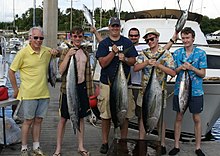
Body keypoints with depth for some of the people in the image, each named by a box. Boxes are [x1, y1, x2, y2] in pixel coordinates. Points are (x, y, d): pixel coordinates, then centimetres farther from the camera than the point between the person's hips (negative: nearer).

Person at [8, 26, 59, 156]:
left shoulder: (46, 51, 5)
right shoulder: (23, 53, -9)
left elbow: (56, 52, 26)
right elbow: (11, 71, -4)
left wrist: (55, 52, 1)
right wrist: (16, 89, -2)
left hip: (44, 93, 5)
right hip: (29, 94, -4)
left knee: (38, 120, 12)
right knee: (28, 121, 4)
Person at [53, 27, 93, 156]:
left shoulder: (85, 53, 10)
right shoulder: (66, 52, -3)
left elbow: (88, 72, 14)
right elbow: (61, 70, -14)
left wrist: (89, 89, 11)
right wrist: (68, 55, -20)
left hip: (82, 87, 4)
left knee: (81, 117, 12)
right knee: (64, 118, 3)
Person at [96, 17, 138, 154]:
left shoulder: (127, 42, 9)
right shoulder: (103, 43, 6)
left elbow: (133, 61, 7)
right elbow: (103, 63, -5)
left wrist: (125, 59, -12)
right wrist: (113, 52, -16)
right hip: (107, 83, -1)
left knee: (125, 114, 3)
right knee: (106, 114, 2)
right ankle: (105, 142, 14)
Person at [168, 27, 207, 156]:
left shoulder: (201, 53, -2)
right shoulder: (177, 53, 5)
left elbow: (203, 74, -2)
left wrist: (191, 68, -19)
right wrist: (180, 68, -15)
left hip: (196, 91, -2)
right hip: (179, 90, 2)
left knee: (197, 119, 6)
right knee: (179, 118, 9)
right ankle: (176, 145, 19)